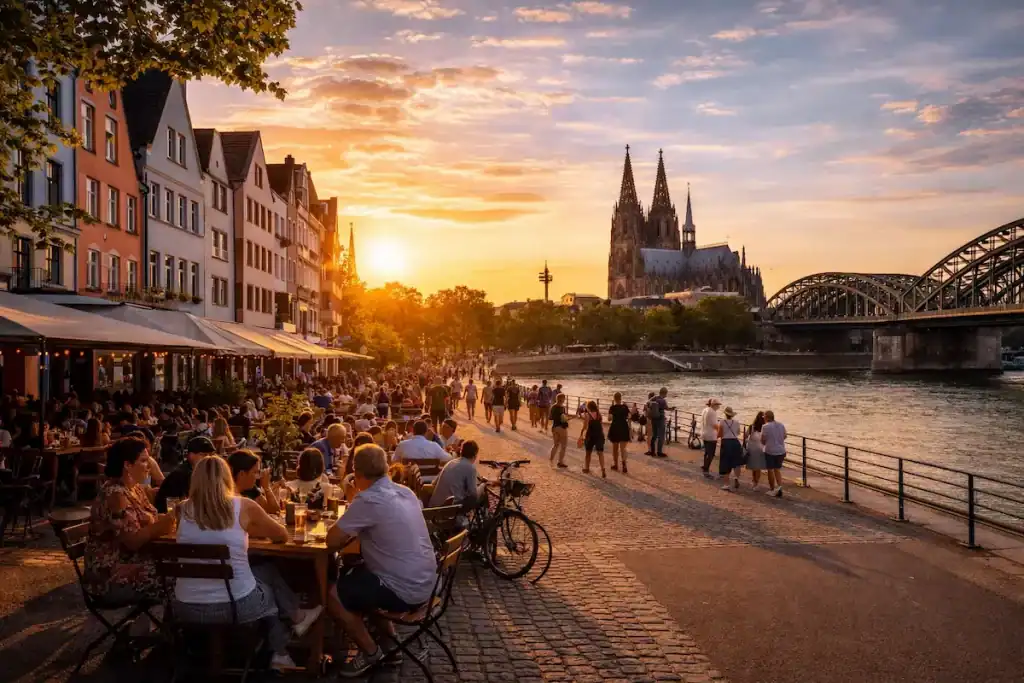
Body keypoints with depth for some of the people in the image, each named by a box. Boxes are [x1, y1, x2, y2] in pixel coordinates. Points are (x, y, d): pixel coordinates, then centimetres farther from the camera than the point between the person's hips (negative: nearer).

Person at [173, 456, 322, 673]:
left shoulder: (184, 510, 0)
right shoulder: (243, 507, -8)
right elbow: (282, 535, 9)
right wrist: (250, 528, 29)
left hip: (186, 609, 4)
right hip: (236, 605, -3)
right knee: (268, 573, 27)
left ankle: (279, 653, 40)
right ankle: (296, 617, 50)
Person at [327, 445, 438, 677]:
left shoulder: (368, 501, -20)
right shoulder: (405, 492, 5)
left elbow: (332, 541, -13)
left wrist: (349, 532, 5)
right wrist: (354, 529, 15)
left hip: (404, 591, -8)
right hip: (424, 583, 8)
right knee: (355, 576, 26)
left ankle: (371, 652, 15)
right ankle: (389, 639, 27)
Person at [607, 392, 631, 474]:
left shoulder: (612, 408, -9)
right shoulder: (625, 407, -4)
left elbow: (609, 419, -11)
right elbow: (628, 417, -3)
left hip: (615, 428, -1)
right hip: (624, 428, 1)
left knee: (615, 448, 15)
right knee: (623, 448, -1)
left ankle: (615, 465, 24)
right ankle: (624, 466, -16)